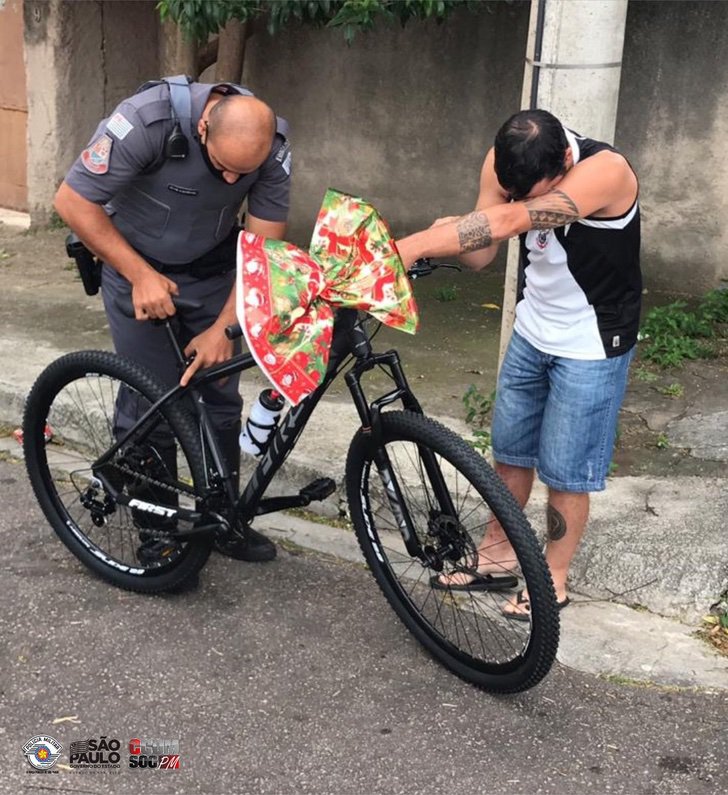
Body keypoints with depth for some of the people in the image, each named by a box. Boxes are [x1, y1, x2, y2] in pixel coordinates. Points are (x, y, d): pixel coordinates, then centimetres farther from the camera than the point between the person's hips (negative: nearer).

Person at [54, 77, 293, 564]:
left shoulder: (273, 148, -22)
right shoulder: (146, 121, -32)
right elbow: (73, 202, -23)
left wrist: (223, 328, -22)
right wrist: (141, 276, -25)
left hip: (212, 268, 3)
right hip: (136, 264, -3)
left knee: (221, 395, 4)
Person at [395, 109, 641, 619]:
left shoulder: (606, 170, -32)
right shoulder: (505, 161, -12)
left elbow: (510, 222, -44)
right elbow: (482, 254, -12)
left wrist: (409, 246, -47)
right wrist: (448, 235, -34)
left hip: (591, 344, -6)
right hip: (532, 332, 6)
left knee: (565, 472, 3)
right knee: (510, 452, 15)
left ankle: (554, 581, 23)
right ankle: (497, 558, 32)